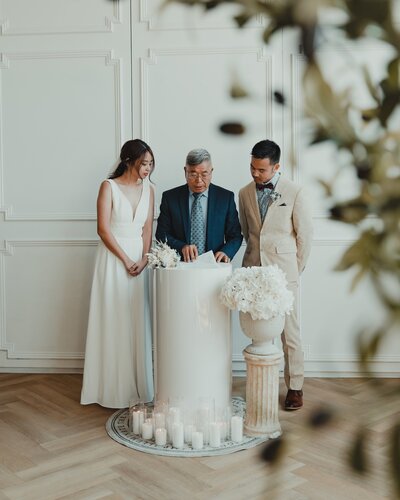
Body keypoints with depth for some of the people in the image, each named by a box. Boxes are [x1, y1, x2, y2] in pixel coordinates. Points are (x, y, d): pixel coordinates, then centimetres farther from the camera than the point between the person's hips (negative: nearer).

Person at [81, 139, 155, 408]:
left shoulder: (148, 189, 7)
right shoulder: (109, 187, -7)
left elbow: (148, 228, 7)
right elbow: (103, 229, -11)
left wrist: (143, 259, -7)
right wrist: (126, 260, -12)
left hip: (139, 258, 4)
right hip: (113, 257, -4)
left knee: (137, 321, 7)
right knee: (114, 320, 0)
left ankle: (137, 384, 18)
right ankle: (115, 387, 11)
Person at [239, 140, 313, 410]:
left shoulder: (294, 192, -6)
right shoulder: (245, 193, 7)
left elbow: (305, 233, -1)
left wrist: (297, 268, 3)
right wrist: (254, 256, 12)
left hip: (283, 271, -3)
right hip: (253, 269, 4)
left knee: (289, 330, 0)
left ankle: (295, 386, 12)